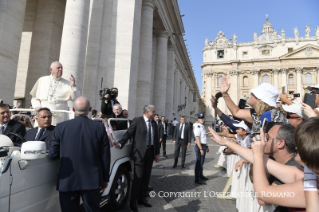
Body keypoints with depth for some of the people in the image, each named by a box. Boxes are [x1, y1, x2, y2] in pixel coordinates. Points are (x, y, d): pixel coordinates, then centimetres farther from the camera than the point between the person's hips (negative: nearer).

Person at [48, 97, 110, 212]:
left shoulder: (61, 127, -6)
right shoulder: (99, 127, -5)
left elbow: (52, 154, -1)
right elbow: (105, 155, -3)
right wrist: (105, 178, 8)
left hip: (67, 180, 0)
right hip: (92, 180, 1)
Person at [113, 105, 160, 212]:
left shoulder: (154, 123, 10)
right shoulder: (137, 120, -6)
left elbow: (156, 138, 13)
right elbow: (128, 133, -10)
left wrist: (157, 153, 11)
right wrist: (120, 143, -23)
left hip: (150, 152, 6)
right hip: (140, 152, -5)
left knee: (146, 176, 12)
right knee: (138, 177, -2)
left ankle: (141, 198, 28)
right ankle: (133, 201, 14)